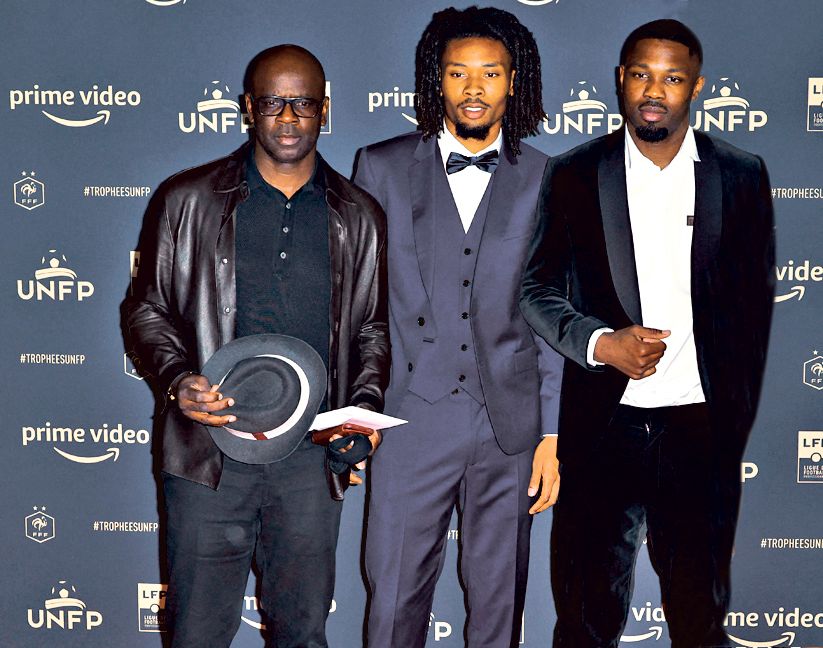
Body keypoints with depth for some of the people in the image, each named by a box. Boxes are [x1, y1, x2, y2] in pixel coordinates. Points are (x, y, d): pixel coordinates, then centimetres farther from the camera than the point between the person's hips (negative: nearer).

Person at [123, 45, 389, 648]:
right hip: (210, 446, -1)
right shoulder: (187, 200, 2)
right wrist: (178, 380, -12)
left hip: (314, 455, 2)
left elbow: (373, 328, 14)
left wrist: (365, 405, -4)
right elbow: (148, 307, 7)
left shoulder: (359, 217, 7)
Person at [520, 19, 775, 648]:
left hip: (701, 427, 1)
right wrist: (601, 344, -13)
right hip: (602, 425, 0)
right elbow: (538, 288, 4)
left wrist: (738, 419, 8)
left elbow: (754, 301, 8)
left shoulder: (742, 175, 4)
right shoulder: (574, 175, 1)